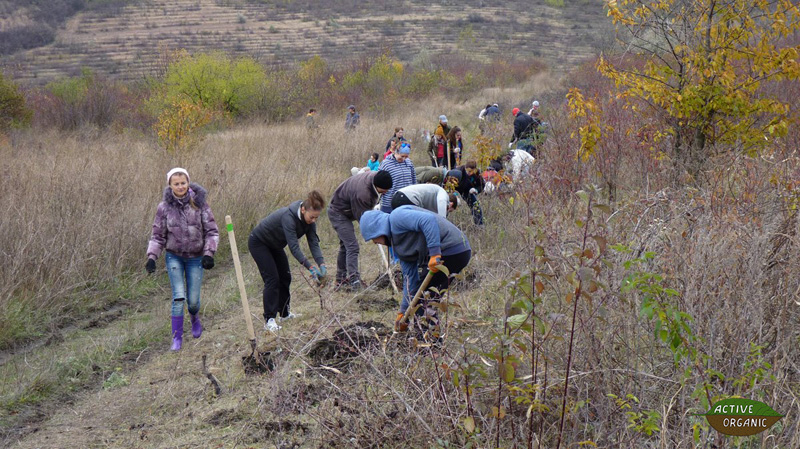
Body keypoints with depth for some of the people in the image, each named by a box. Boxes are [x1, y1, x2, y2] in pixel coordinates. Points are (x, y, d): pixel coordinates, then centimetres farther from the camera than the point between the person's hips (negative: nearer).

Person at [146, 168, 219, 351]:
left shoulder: (199, 203, -7)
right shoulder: (164, 207, -6)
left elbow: (212, 231, -4)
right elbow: (158, 236, 1)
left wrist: (209, 253, -14)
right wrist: (152, 257, -11)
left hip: (196, 257, 0)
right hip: (174, 256, 0)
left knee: (193, 299, 4)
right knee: (178, 296, -12)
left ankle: (194, 318, 40)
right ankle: (177, 337, 0)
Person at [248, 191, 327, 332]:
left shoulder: (308, 220, -14)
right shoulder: (288, 217, -38)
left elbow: (314, 243, -16)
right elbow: (294, 247, -41)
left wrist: (321, 264, -31)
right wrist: (310, 267, -45)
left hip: (274, 245, 8)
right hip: (258, 242, -8)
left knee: (285, 277, 9)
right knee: (272, 278, -14)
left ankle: (284, 313, 23)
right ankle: (269, 320, -12)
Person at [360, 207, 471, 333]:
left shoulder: (397, 217, -6)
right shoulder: (397, 242, 22)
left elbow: (428, 220, -24)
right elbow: (410, 277, 21)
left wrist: (434, 252, -28)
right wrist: (403, 312, 19)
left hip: (451, 250, -10)